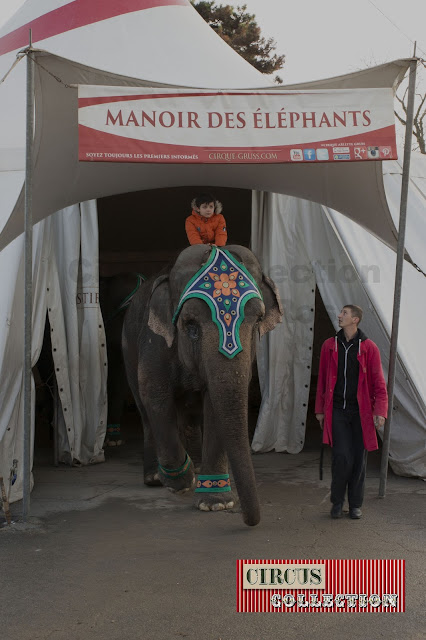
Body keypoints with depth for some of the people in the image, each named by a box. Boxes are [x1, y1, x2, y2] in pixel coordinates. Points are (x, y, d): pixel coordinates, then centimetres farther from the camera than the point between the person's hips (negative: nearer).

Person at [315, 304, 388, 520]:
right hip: (337, 411, 0)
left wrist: (380, 411, -11)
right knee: (342, 457, -10)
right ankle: (337, 502, 11)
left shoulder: (369, 347, 0)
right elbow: (322, 379, 12)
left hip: (360, 412, 0)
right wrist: (320, 409, 13)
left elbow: (378, 382, -1)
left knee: (359, 459, 5)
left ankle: (355, 505, 21)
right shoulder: (330, 345, 7)